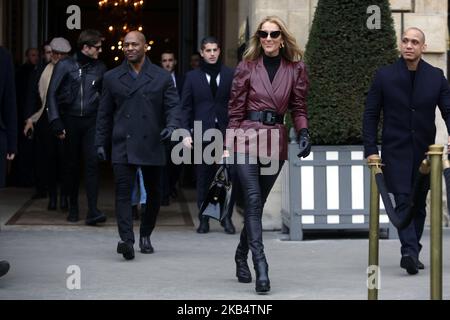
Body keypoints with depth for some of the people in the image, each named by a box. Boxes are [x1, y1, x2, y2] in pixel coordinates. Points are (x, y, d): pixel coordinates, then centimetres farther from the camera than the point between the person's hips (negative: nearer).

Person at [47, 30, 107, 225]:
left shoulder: (100, 68, 7)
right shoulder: (65, 66, 0)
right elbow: (52, 94, 0)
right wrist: (56, 122, -8)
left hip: (92, 121, 1)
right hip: (70, 120, 0)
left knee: (92, 163, -11)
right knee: (72, 165, 7)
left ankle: (93, 210, -14)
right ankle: (73, 207, 20)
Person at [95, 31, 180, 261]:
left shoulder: (162, 78, 7)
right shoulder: (112, 78, 10)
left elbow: (173, 105, 1)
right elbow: (104, 114, 13)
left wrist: (171, 125, -19)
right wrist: (100, 143, 8)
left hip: (152, 146, 1)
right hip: (123, 147, 0)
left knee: (153, 193, 10)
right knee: (123, 192, -14)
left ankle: (145, 235, 30)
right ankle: (127, 241, -21)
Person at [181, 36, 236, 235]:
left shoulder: (230, 75, 8)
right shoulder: (192, 77, 10)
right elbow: (186, 107, 8)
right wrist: (186, 133, -2)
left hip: (226, 132, 0)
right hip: (202, 134, 0)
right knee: (203, 179, 4)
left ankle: (227, 218, 6)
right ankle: (204, 220, 11)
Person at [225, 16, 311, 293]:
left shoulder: (296, 69, 7)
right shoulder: (247, 67, 3)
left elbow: (299, 107, 10)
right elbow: (236, 109, 4)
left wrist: (304, 133, -8)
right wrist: (229, 145, 0)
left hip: (276, 141, 2)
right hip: (248, 138, -2)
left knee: (257, 203, 10)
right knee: (254, 200, -13)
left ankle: (242, 254, 29)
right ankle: (260, 265, -18)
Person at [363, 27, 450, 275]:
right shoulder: (384, 76, 1)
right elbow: (370, 114, 3)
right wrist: (371, 150, -4)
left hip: (424, 151, 3)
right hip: (395, 151, -3)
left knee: (419, 204, 9)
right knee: (403, 201, -15)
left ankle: (412, 254, 19)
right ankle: (410, 252, -24)